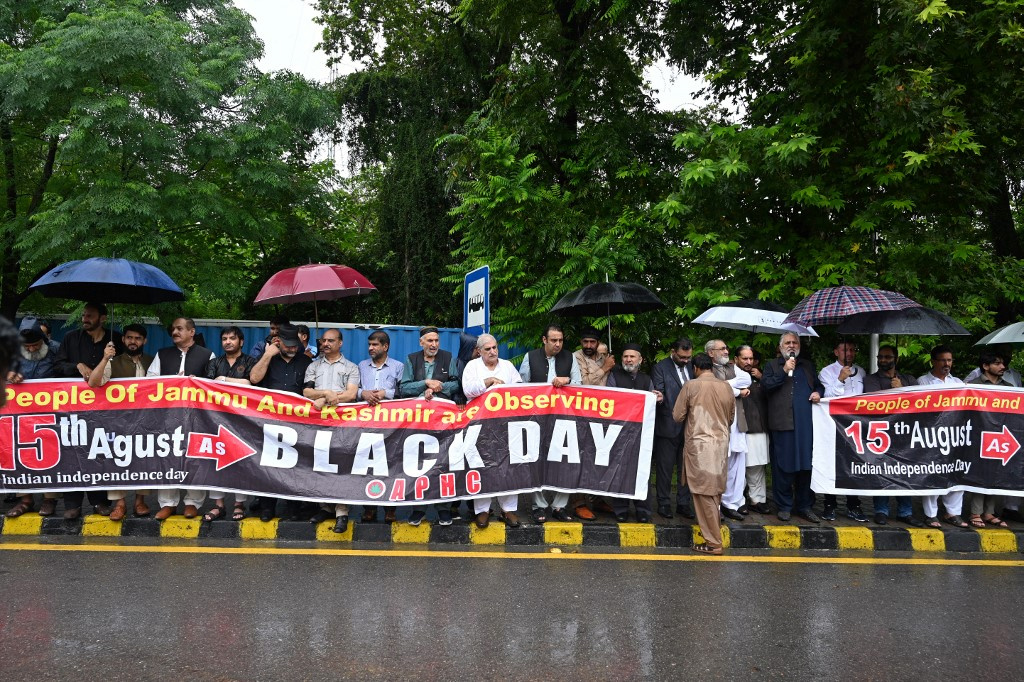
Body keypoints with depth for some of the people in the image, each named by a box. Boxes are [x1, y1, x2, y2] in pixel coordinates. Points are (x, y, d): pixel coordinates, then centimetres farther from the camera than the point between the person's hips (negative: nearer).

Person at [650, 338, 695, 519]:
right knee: (665, 467, 4)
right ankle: (664, 503, 15)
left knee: (686, 467, 10)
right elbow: (658, 393, -10)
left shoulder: (691, 367, 10)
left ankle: (683, 503, 20)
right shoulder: (660, 368, -5)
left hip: (689, 427, 5)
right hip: (668, 427, -4)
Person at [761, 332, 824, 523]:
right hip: (783, 422, -3)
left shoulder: (808, 365, 21)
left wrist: (818, 392, 7)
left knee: (806, 464, 4)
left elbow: (818, 385, 29)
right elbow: (765, 385, -6)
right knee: (783, 466, -1)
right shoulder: (772, 365, 9)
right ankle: (784, 506, 8)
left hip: (806, 423, 4)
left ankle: (804, 506, 14)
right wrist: (784, 371, -12)